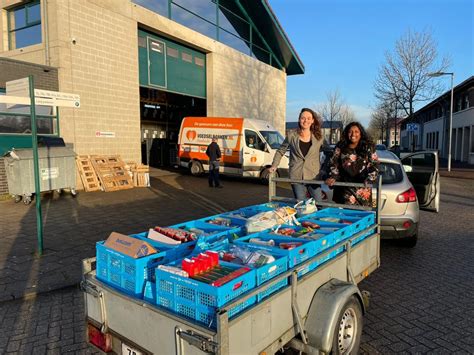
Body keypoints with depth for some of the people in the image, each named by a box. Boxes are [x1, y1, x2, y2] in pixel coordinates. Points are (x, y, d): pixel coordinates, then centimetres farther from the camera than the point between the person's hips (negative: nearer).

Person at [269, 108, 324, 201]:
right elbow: (280, 151, 12)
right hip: (296, 176, -1)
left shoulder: (318, 137, 3)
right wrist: (274, 166, 2)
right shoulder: (291, 135, 1)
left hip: (314, 176, 1)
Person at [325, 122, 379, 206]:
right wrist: (333, 177, -8)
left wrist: (369, 179, -14)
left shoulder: (368, 148, 4)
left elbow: (374, 165, 1)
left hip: (363, 188, -1)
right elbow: (333, 163, 8)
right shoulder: (340, 147, 7)